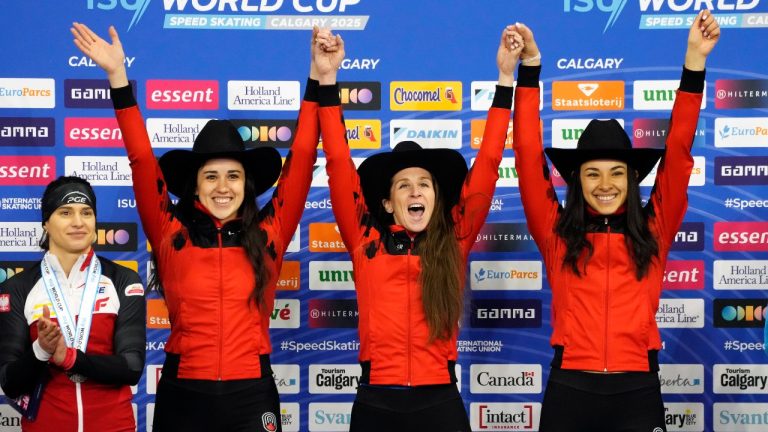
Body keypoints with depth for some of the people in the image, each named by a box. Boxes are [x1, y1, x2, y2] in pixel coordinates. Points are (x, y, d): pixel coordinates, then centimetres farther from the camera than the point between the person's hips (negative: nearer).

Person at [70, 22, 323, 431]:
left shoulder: (268, 235, 3)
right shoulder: (171, 234, 2)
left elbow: (301, 159, 0)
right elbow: (142, 160, -3)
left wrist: (318, 78, -5)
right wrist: (118, 77, -8)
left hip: (252, 395, 0)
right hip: (183, 395, 0)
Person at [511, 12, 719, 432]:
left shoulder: (653, 231, 8)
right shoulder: (556, 232, 6)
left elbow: (678, 152, 3)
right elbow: (529, 156, 1)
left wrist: (695, 61, -1)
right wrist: (530, 65, -3)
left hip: (637, 392, 1)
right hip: (569, 391, 0)